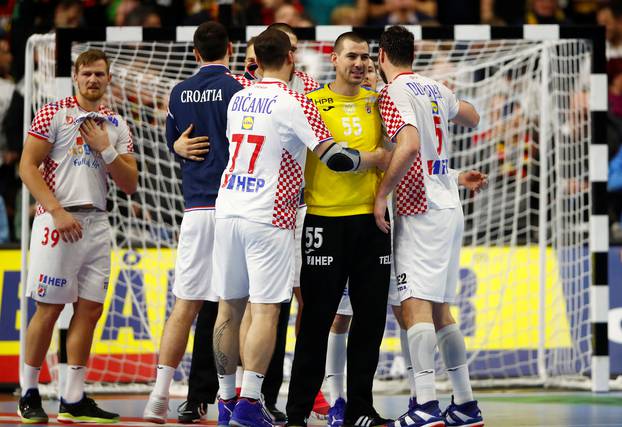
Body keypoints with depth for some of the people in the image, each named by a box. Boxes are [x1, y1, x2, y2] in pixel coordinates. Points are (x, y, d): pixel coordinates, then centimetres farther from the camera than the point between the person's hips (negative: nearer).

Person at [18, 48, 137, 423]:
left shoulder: (117, 126, 14)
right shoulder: (53, 114, -1)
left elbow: (130, 184, 10)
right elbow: (28, 167, -7)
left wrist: (105, 149, -5)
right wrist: (58, 212, -15)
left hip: (97, 222, 5)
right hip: (58, 220, -5)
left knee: (90, 309, 2)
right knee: (49, 307, -5)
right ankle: (29, 393, 4)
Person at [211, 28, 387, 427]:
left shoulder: (238, 100, 11)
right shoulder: (295, 104, -9)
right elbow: (334, 157, -12)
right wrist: (376, 158, 5)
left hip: (227, 210, 6)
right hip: (267, 218, -6)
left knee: (230, 307, 11)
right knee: (266, 309, -4)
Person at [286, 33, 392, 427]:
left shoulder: (377, 102, 11)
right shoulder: (312, 103, 2)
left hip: (371, 219, 3)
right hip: (325, 219, -3)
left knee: (371, 317, 5)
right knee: (317, 318, -1)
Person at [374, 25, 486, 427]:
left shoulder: (394, 94, -10)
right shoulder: (436, 88, 14)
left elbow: (410, 145, -25)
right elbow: (472, 118, 33)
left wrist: (382, 194, -19)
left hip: (421, 211, -8)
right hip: (449, 207, 8)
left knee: (416, 304, -13)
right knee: (440, 307, 13)